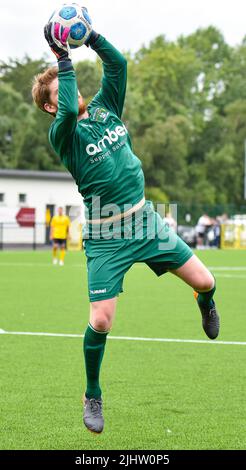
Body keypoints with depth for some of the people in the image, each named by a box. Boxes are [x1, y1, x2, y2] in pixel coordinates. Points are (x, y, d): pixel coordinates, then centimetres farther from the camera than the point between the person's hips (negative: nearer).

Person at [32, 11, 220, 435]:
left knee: (204, 282, 3)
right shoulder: (62, 134, -10)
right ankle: (92, 398, 14)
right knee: (100, 322, -10)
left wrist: (89, 35, -14)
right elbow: (69, 112, -32)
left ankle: (205, 303, 43)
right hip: (106, 237, -5)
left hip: (145, 221, 5)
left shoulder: (104, 109, 7)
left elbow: (117, 64, -3)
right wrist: (63, 57, -27)